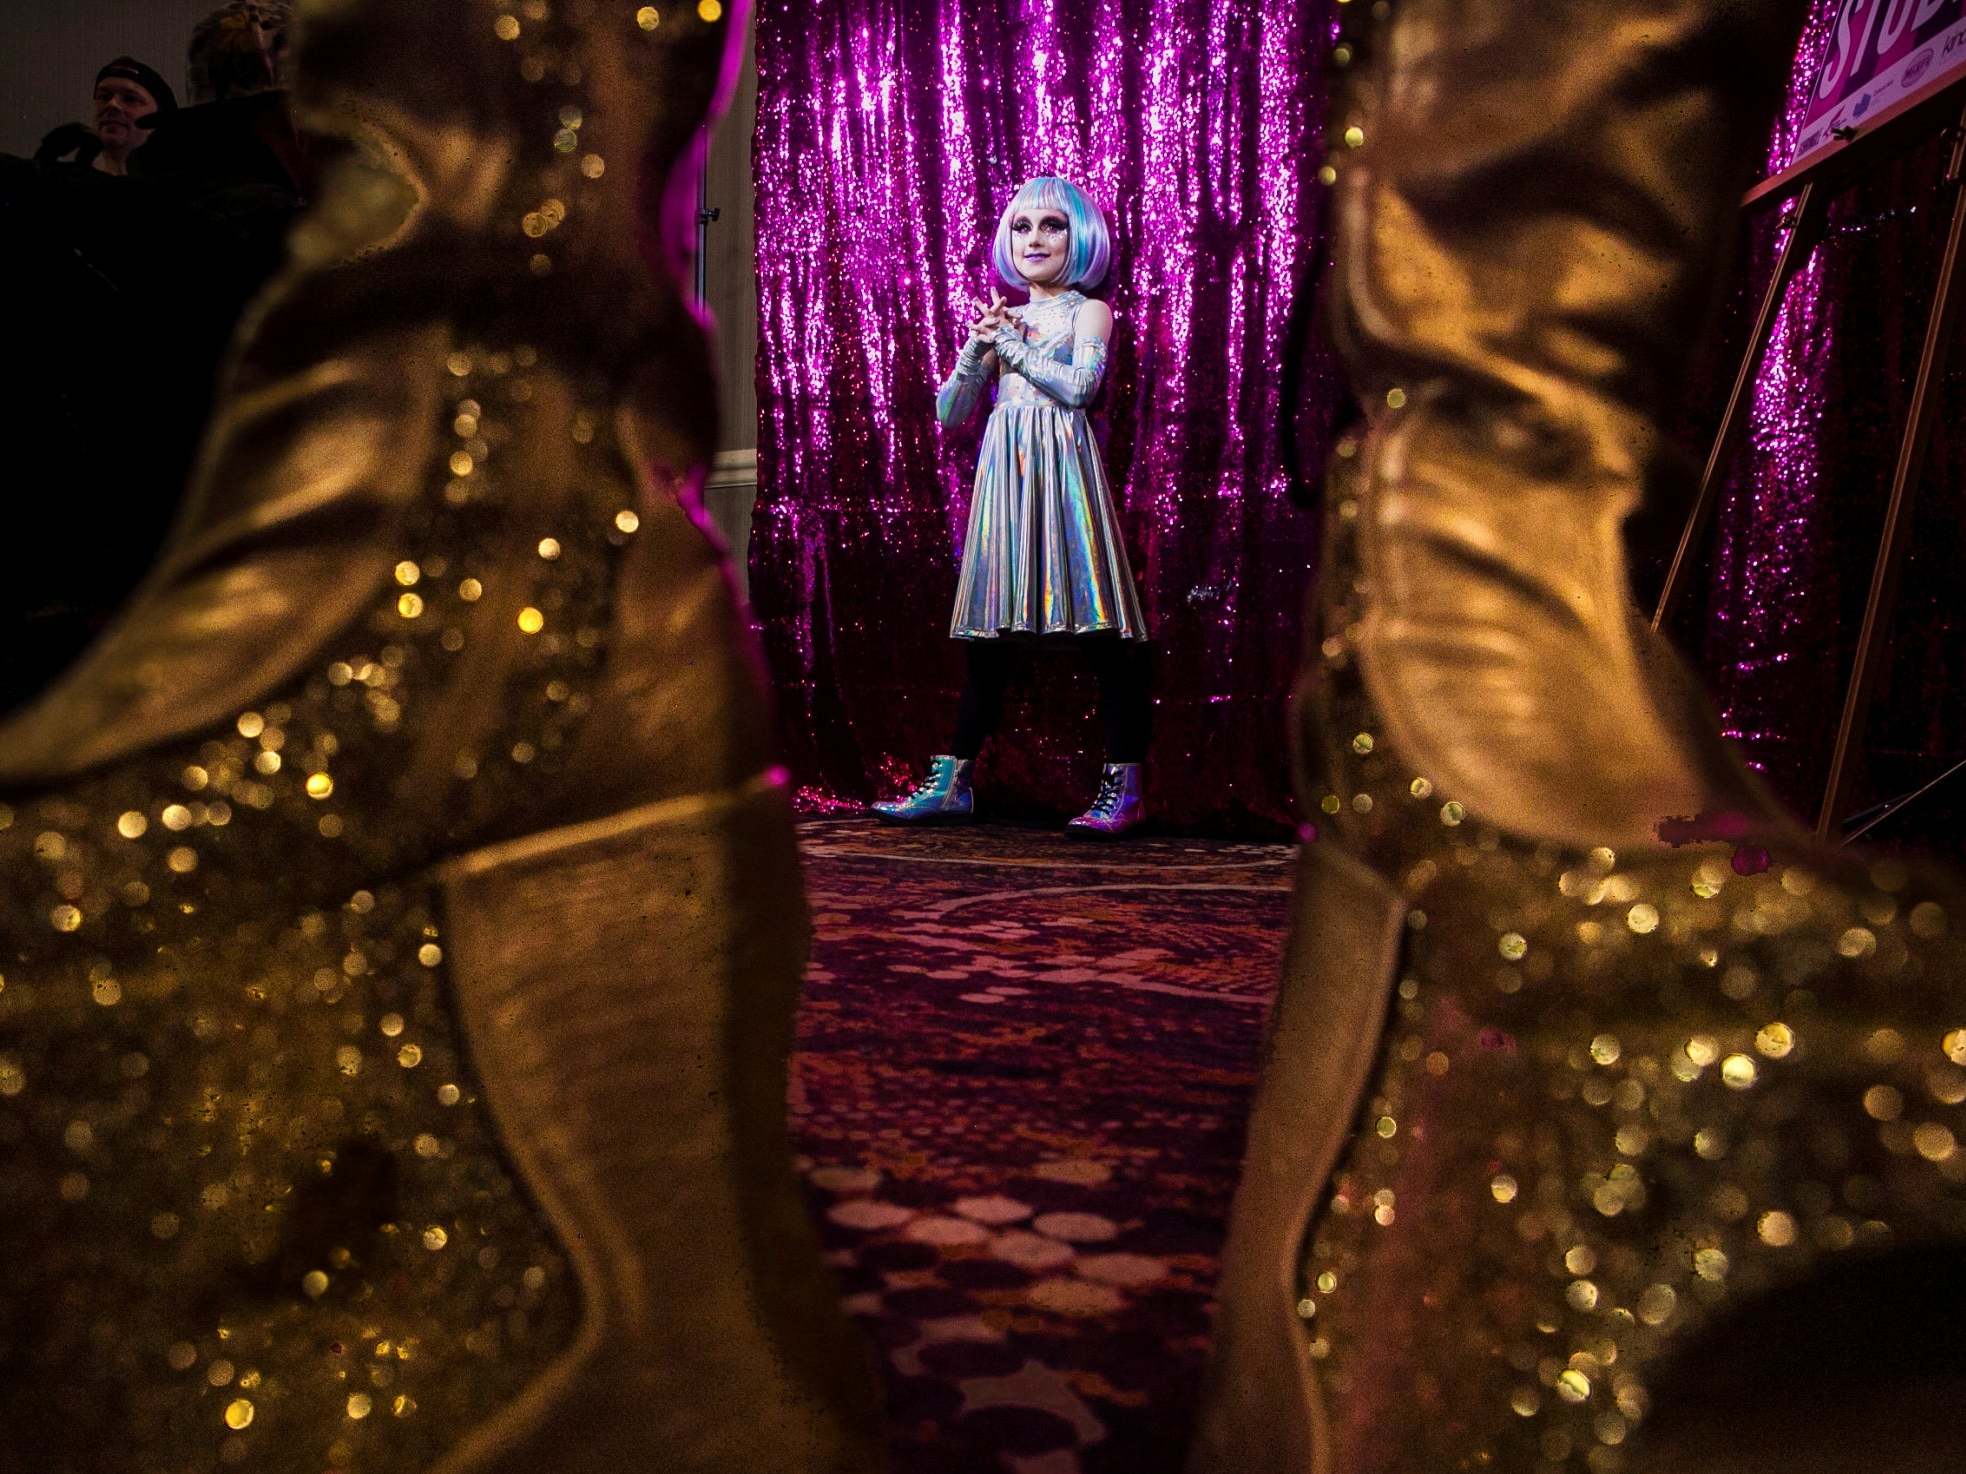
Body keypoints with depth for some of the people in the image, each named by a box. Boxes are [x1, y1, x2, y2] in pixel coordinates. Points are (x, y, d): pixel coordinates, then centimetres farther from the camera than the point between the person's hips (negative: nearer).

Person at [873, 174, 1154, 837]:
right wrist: (979, 345, -2)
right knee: (993, 632, 6)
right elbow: (950, 411, 13)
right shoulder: (1004, 316, 19)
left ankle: (1123, 784, -7)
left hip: (1063, 468, -5)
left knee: (1101, 629, -10)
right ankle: (954, 781, 10)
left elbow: (1077, 386, -13)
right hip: (1004, 472, 5)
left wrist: (1010, 343, -4)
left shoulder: (1089, 311, 6)